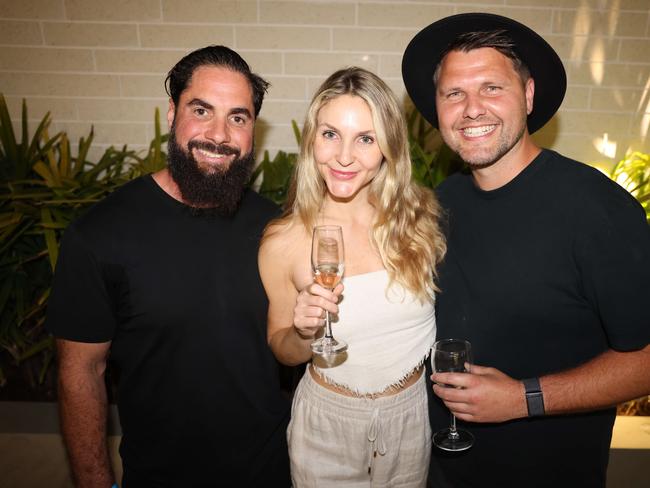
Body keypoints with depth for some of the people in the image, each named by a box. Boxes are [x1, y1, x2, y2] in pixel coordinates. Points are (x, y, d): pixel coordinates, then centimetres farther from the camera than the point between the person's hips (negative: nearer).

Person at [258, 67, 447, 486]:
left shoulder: (423, 215, -15)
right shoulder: (283, 242, -17)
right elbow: (283, 351, -4)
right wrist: (304, 332, -24)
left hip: (414, 414, 2)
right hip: (327, 423, -1)